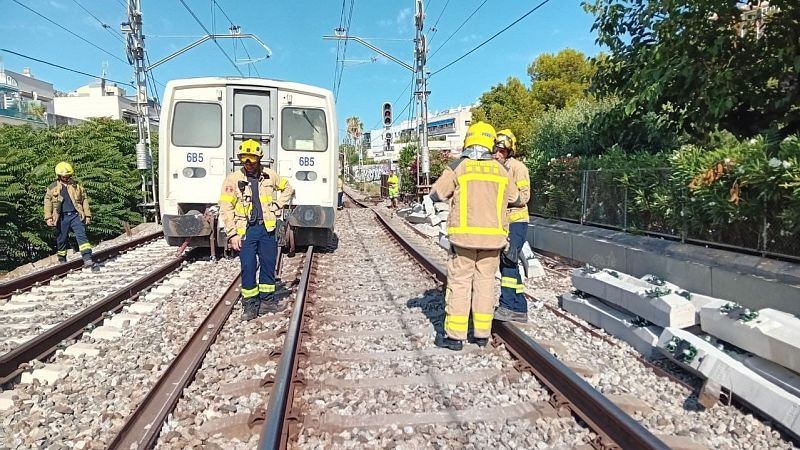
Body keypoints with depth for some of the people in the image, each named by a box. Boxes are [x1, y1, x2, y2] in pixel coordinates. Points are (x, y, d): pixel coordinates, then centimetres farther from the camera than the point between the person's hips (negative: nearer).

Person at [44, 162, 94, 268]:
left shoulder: (77, 186, 10)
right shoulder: (52, 188, 7)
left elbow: (84, 200, 12)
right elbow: (47, 203, 7)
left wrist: (87, 215, 8)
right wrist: (48, 218, 0)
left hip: (76, 215, 0)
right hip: (62, 217, 1)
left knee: (82, 236, -14)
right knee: (62, 239, 9)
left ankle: (87, 259, -23)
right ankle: (62, 261, 25)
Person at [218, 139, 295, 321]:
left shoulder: (270, 175, 4)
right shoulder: (233, 179, -6)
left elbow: (288, 188, 21)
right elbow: (225, 208, -6)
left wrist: (277, 205, 6)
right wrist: (232, 234, -11)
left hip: (267, 228, 3)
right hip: (246, 231, -3)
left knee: (268, 265, 10)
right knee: (248, 268, -1)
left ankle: (267, 300, 24)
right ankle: (250, 305, 12)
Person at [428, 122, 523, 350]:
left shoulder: (457, 167, -5)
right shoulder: (500, 170, 5)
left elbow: (436, 194, 0)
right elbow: (515, 199, 16)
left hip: (464, 236, -3)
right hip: (492, 237, 3)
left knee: (459, 282, 4)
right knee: (485, 282, 12)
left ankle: (455, 335, 7)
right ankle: (482, 333, 19)